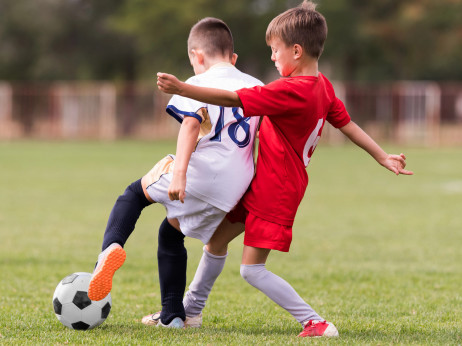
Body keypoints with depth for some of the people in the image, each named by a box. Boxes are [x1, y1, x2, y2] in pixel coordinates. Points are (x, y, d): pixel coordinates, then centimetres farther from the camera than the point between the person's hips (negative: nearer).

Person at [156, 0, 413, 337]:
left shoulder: (290, 91, -26)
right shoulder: (322, 86, 3)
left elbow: (233, 99, -29)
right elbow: (347, 124, 10)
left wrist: (182, 89, -29)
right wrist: (384, 158, 19)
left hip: (277, 192, -10)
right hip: (262, 184, 10)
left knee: (252, 268, -9)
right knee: (217, 238, 18)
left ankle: (316, 323, -9)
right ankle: (189, 310, 31)